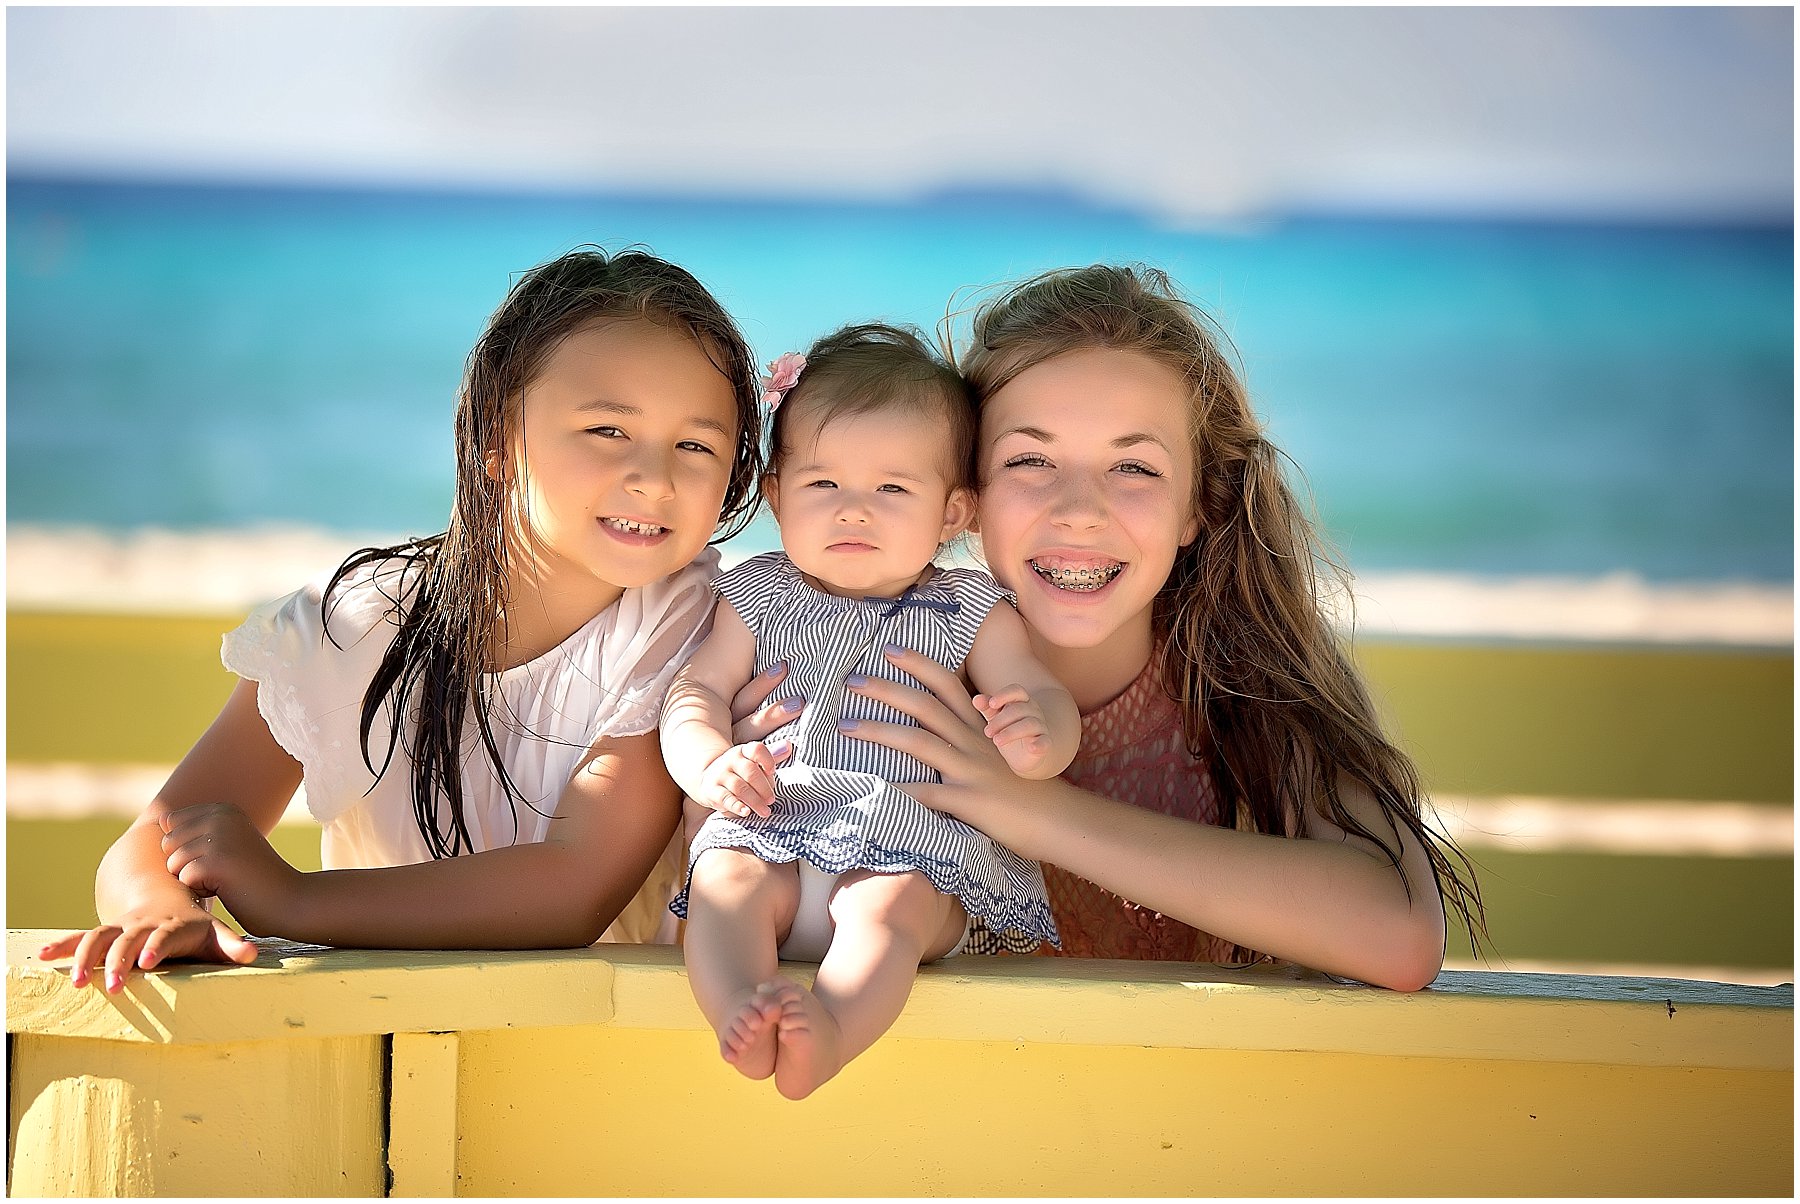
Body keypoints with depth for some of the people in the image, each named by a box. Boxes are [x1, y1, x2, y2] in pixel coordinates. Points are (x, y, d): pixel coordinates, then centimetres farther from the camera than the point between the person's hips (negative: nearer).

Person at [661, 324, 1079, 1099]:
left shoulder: (972, 613, 12)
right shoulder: (758, 598, 16)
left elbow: (1048, 702, 5)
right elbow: (696, 692, 12)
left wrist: (1035, 736, -23)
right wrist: (712, 766, -13)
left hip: (913, 841, -2)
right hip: (773, 828, 2)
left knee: (891, 902, -35)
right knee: (725, 881, -30)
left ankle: (831, 1028, -60)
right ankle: (742, 1006, -57)